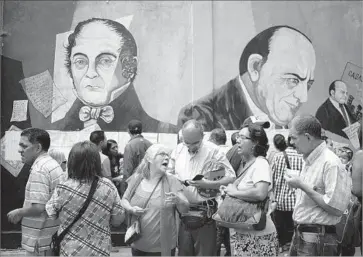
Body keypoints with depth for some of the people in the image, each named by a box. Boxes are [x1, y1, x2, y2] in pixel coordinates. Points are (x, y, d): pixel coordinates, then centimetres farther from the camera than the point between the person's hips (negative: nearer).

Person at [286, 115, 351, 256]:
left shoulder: (331, 163, -18)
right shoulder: (308, 161, 11)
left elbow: (336, 209, -24)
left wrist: (302, 186, -21)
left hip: (317, 240, -8)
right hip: (299, 234, 8)